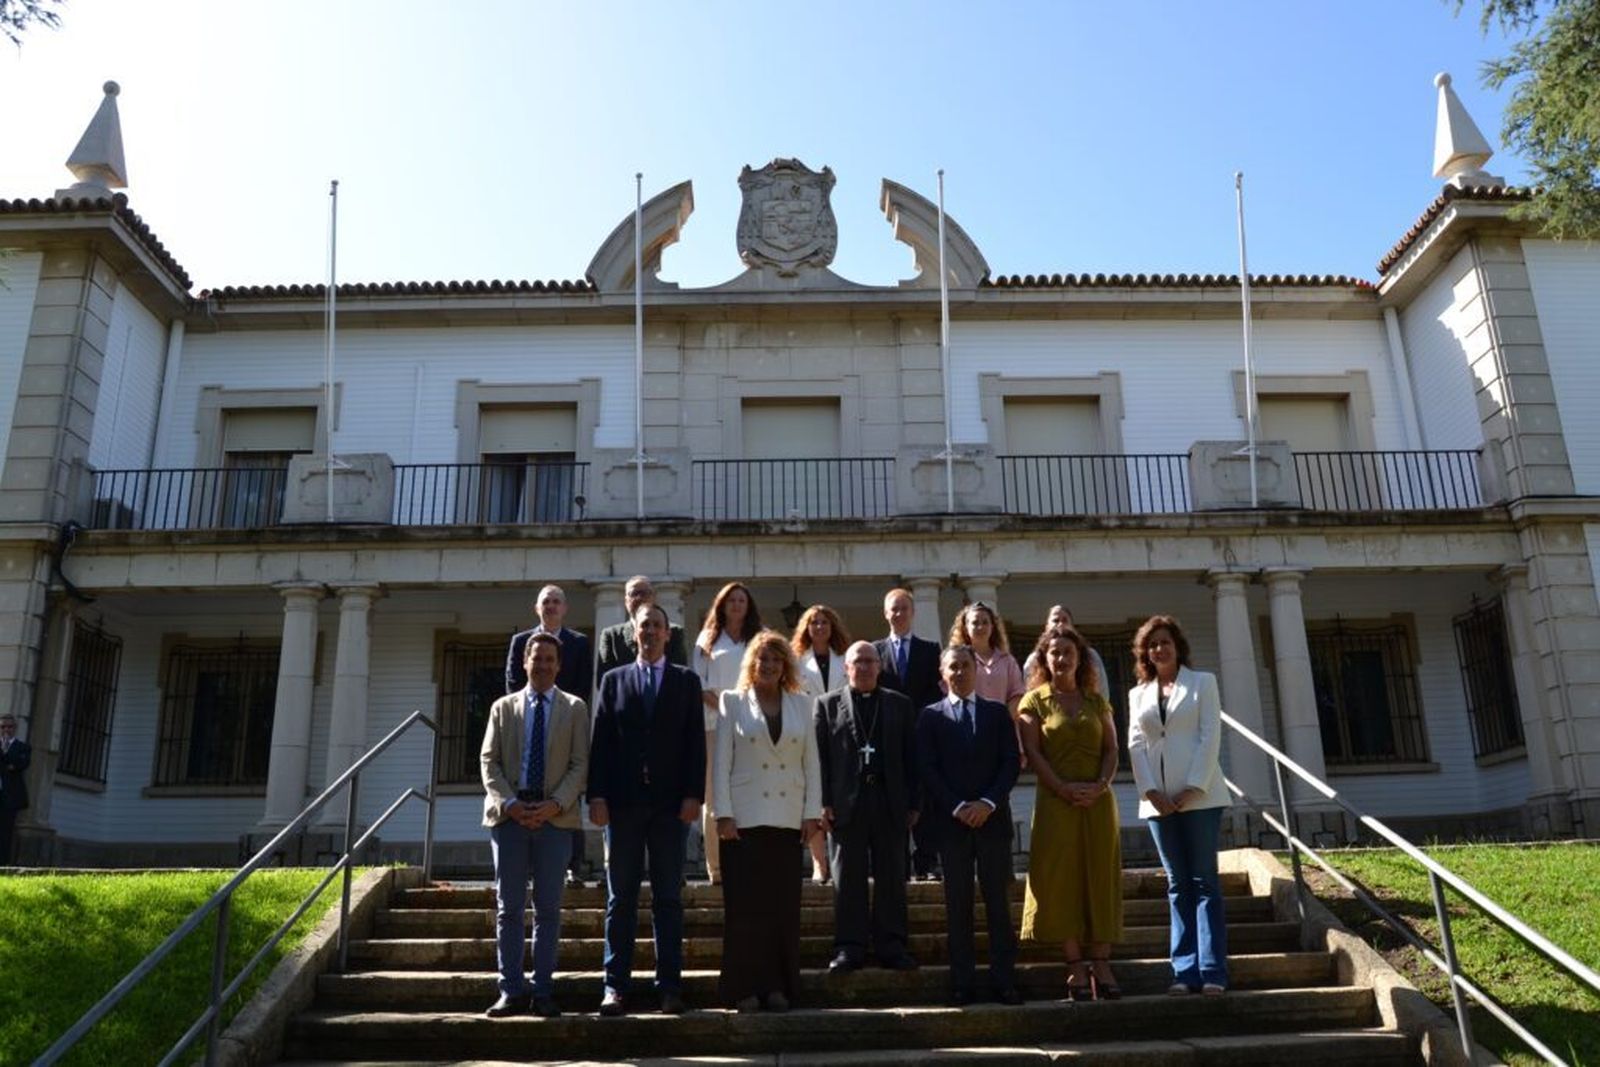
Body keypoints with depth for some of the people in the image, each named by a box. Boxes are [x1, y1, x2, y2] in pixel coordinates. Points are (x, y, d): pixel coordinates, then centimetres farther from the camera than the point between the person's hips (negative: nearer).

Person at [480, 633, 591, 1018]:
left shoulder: (574, 708, 8)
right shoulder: (503, 707, 12)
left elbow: (580, 763, 1)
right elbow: (489, 761, 6)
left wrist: (554, 804, -12)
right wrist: (509, 803, -9)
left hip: (555, 816, -1)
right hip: (509, 814, 1)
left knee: (548, 908, 3)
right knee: (508, 907, 3)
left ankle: (543, 992, 10)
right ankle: (512, 990, 10)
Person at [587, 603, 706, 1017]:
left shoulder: (686, 681, 9)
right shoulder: (613, 680, 11)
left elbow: (696, 742, 3)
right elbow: (600, 742, 5)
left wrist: (694, 795, -6)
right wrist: (597, 795, -4)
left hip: (670, 802, 0)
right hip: (623, 801, 1)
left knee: (669, 899, 3)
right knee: (621, 898, 4)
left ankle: (669, 986, 7)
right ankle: (615, 986, 8)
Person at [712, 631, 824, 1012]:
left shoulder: (801, 703, 10)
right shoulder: (732, 702, 5)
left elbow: (811, 762, 9)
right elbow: (722, 761, 1)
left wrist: (812, 812, 2)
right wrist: (723, 813, -6)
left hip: (788, 818, 2)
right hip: (744, 817, -2)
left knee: (784, 904, 4)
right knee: (745, 903, -1)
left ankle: (778, 985, 13)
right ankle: (745, 987, 7)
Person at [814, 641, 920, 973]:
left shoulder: (900, 704, 13)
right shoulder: (828, 704, 8)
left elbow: (910, 756, 9)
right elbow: (820, 756, 2)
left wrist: (913, 804, 2)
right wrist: (824, 803, -6)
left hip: (890, 802, 2)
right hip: (847, 802, -1)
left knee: (892, 877, 5)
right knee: (848, 878, 3)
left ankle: (891, 946, 12)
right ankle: (850, 947, 9)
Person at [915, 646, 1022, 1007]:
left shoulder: (998, 712, 12)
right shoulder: (931, 716, 8)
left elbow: (1011, 763, 4)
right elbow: (927, 770, 0)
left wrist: (988, 802, -9)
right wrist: (957, 807, -11)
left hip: (993, 817, 1)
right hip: (951, 821, -1)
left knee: (999, 900, 1)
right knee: (957, 904, 2)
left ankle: (1003, 980, 6)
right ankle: (962, 983, 5)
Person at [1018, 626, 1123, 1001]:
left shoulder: (1096, 700, 12)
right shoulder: (1035, 700, 3)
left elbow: (1111, 748, 7)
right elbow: (1032, 752, -5)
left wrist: (1100, 785, -10)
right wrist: (1064, 788, -15)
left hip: (1098, 801, 3)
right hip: (1057, 802, -3)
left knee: (1101, 878, 2)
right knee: (1062, 879, -2)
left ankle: (1102, 965, 6)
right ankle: (1076, 967, 4)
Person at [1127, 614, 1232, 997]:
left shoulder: (1202, 682, 6)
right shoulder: (1138, 694, 15)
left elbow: (1210, 736, -3)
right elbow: (1135, 745, 6)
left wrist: (1193, 788, -13)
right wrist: (1151, 791, -8)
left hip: (1199, 796, -3)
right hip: (1159, 800, 3)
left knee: (1204, 881, -3)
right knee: (1178, 885, 5)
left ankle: (1212, 970, -2)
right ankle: (1185, 971, 5)